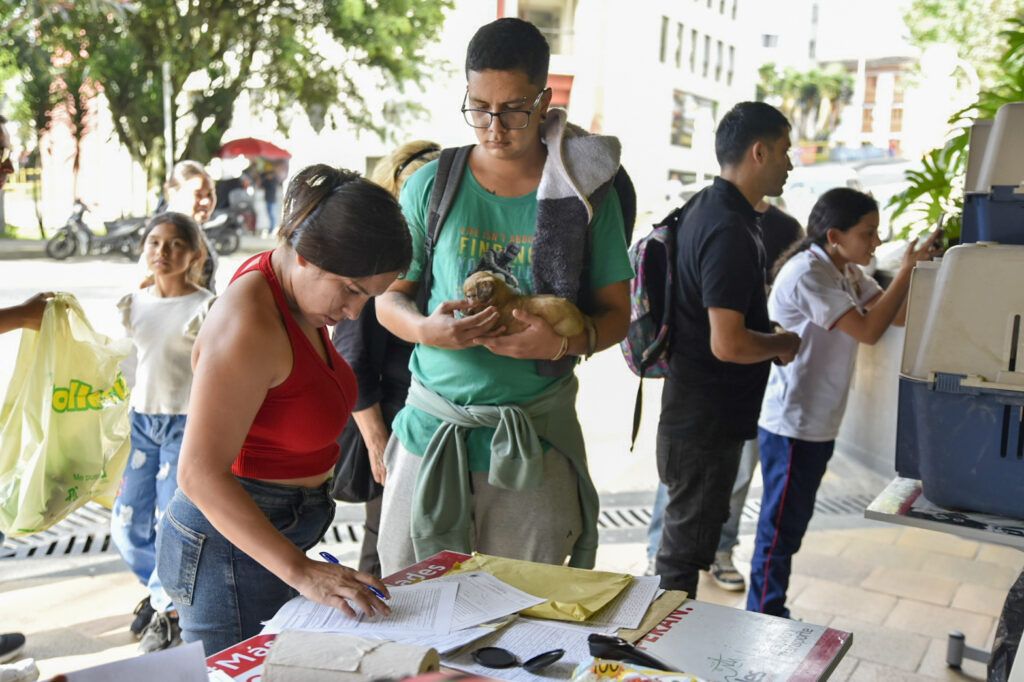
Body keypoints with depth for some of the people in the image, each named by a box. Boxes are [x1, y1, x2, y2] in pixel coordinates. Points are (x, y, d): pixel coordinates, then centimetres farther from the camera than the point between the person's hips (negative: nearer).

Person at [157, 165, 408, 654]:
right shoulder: (251, 326, -25)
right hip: (230, 546, -9)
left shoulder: (298, 294, 4)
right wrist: (301, 572, -28)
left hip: (277, 537, 9)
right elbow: (200, 473, -26)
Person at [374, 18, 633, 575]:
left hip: (536, 442, -1)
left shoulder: (584, 190, -1)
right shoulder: (431, 185, 2)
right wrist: (426, 328, -14)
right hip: (432, 429, 1)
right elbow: (390, 297, 8)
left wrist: (564, 341, -17)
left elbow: (616, 311, 4)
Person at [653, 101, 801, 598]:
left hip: (692, 408, 10)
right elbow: (728, 344, -28)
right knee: (686, 545, 4)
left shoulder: (703, 207, 9)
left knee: (690, 535, 23)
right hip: (709, 420, -10)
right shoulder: (730, 230, -23)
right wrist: (785, 343, -10)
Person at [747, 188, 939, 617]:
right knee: (781, 527, 1)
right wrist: (907, 271, -18)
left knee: (792, 523, 17)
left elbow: (899, 315, 9)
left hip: (817, 423, 10)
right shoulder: (807, 273, -20)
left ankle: (769, 616, 30)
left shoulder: (848, 274, 10)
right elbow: (868, 330, -23)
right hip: (791, 424, -10)